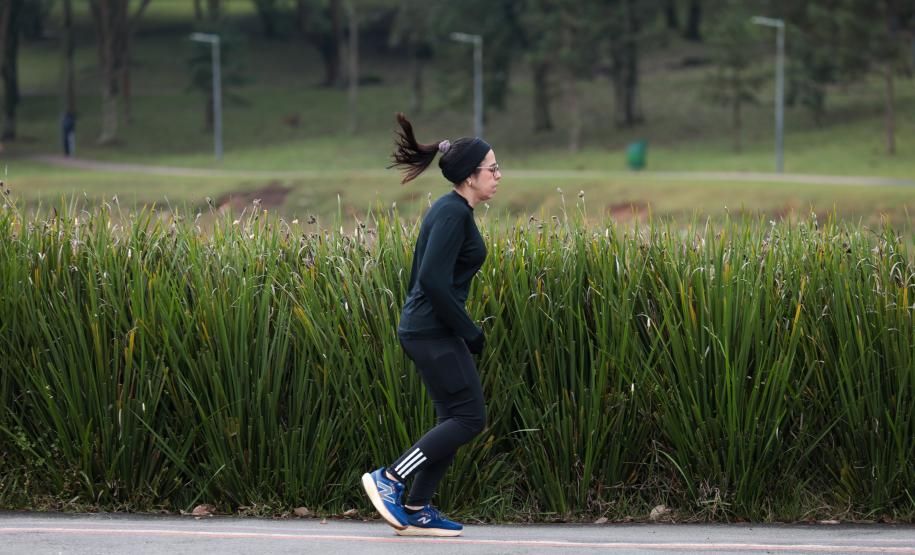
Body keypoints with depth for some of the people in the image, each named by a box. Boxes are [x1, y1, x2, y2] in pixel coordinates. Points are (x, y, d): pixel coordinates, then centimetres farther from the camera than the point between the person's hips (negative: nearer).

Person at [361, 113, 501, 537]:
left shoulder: (449, 209, 14)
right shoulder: (454, 213, -16)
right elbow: (435, 281, -24)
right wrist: (471, 333, -16)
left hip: (426, 329, 10)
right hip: (433, 331, -10)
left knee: (455, 419, 11)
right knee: (469, 417, -7)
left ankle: (416, 510, 11)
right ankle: (389, 478, -4)